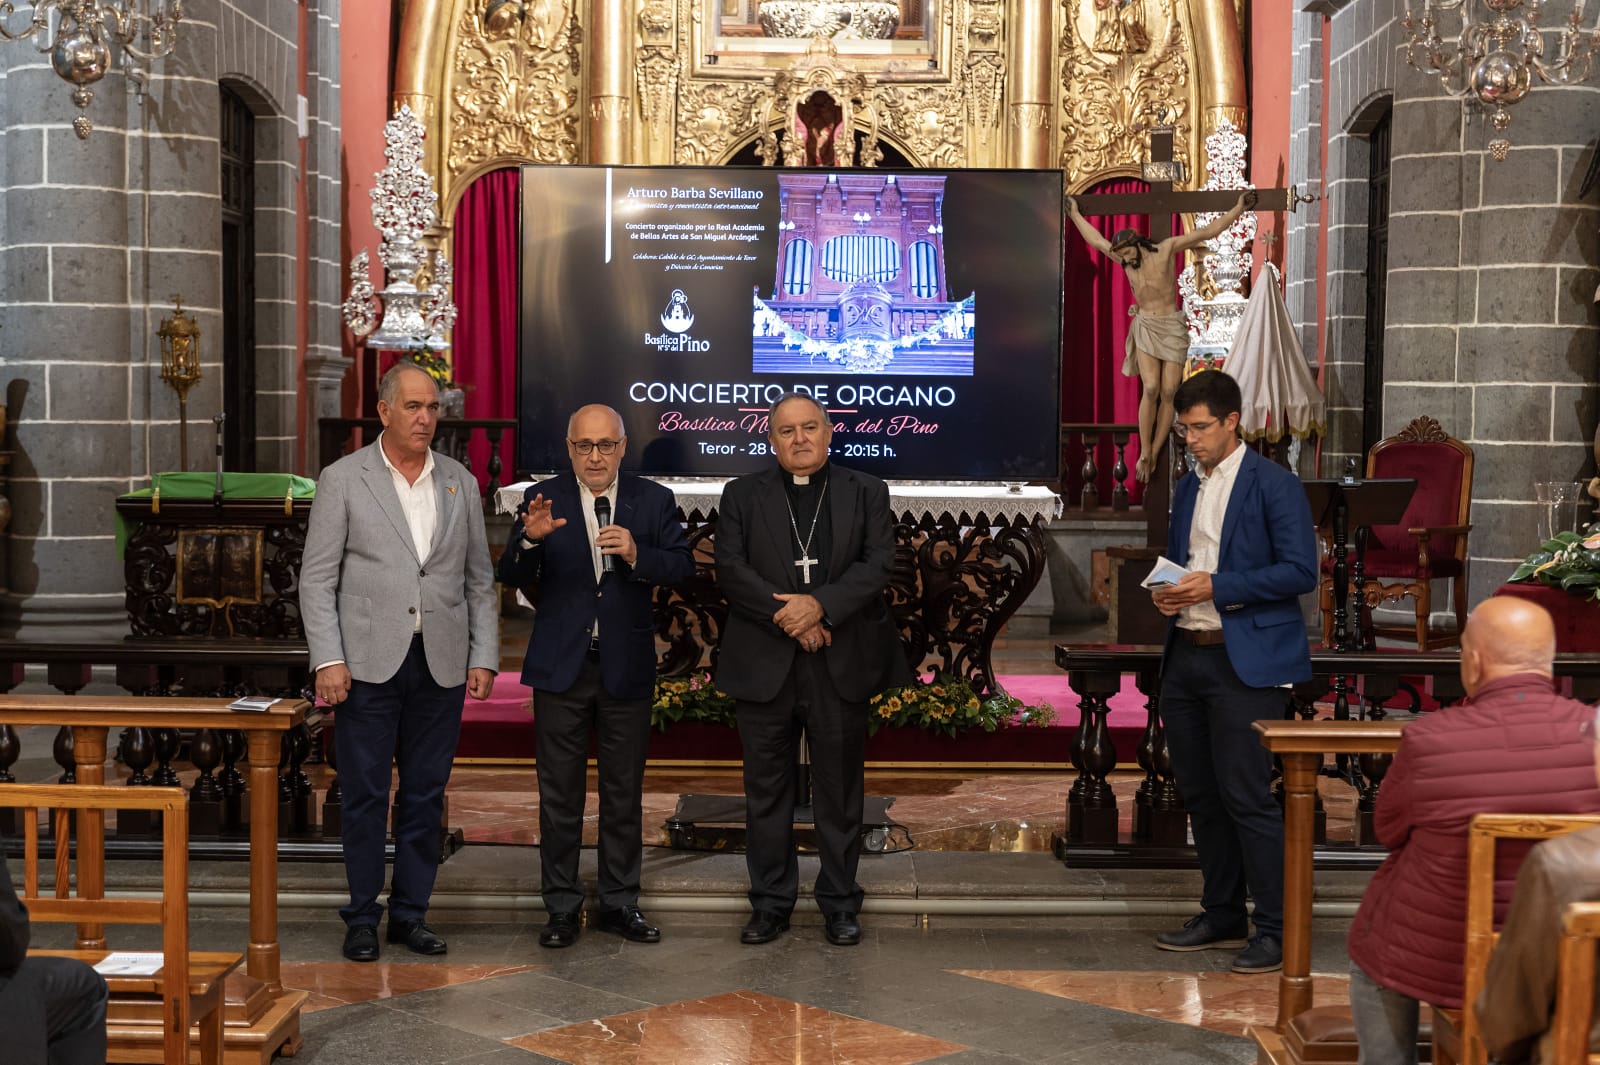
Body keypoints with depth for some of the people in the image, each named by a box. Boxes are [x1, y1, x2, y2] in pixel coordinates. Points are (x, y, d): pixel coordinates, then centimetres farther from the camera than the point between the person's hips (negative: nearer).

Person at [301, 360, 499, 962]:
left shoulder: (460, 484, 11)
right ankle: (362, 918, 14)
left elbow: (479, 580, 12)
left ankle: (410, 913, 19)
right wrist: (328, 659, -10)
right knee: (366, 795, 2)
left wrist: (484, 657, 4)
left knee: (425, 796, 8)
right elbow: (317, 578, -2)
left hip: (441, 664, 3)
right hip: (369, 663, -3)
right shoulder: (343, 480, 1)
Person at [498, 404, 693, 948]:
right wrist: (529, 537, -28)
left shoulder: (654, 500, 1)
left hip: (627, 668, 1)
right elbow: (511, 577, -8)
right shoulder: (543, 498, -2)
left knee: (624, 792, 11)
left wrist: (637, 553, -24)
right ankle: (562, 907, 16)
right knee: (559, 794, 6)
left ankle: (620, 902, 22)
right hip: (561, 666, -1)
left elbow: (683, 567, -6)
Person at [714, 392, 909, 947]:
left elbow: (878, 565, -5)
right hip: (764, 666, 1)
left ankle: (840, 904, 18)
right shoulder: (742, 495, 7)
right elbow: (731, 571, -4)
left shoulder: (866, 492, 7)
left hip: (841, 667, 0)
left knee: (840, 791, 7)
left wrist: (820, 604, -19)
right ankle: (771, 903, 18)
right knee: (767, 790, 7)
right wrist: (788, 617, -15)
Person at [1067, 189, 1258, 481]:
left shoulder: (1167, 249, -9)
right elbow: (1095, 239, 17)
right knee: (1150, 389, -14)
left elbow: (1208, 231, -8)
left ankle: (1155, 453, 4)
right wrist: (1075, 213, 26)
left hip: (1172, 326, -1)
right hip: (1145, 326, 2)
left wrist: (1239, 208, -12)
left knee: (1169, 392, -5)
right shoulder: (1124, 259, 2)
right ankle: (1144, 454, -7)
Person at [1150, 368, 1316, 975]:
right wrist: (1166, 595, 3)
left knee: (1246, 795, -9)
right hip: (1185, 657, 8)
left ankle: (1275, 931, -1)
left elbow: (1300, 572, -13)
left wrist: (1217, 587, -18)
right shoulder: (1186, 489, 17)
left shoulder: (1274, 486, -6)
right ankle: (1221, 918, 23)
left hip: (1247, 663, -8)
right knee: (1201, 795, 12)